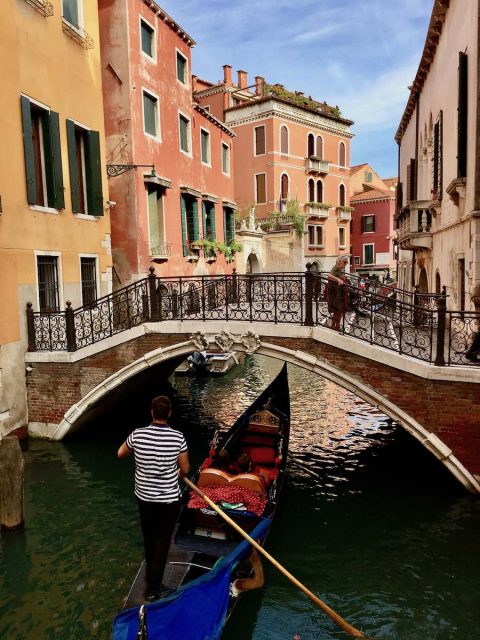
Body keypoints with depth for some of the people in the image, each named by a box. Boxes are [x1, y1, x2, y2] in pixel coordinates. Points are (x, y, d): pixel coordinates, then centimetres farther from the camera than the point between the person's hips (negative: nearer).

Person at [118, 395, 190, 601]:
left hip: (143, 497, 3)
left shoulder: (137, 434, -13)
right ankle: (153, 587, 20)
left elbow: (121, 454, 7)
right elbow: (185, 470, -7)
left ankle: (151, 577, 42)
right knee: (162, 542, 12)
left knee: (148, 538, 23)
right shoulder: (178, 438, -19)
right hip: (169, 500, -3)